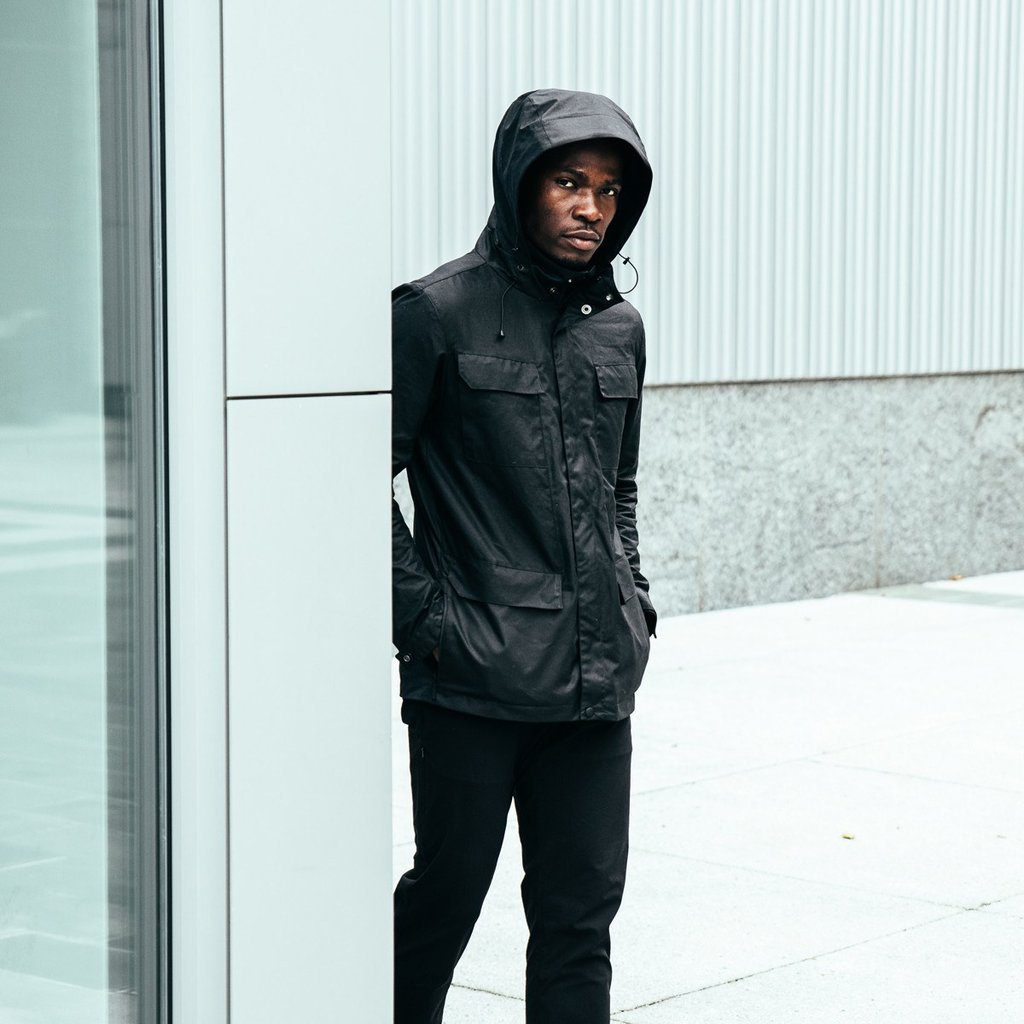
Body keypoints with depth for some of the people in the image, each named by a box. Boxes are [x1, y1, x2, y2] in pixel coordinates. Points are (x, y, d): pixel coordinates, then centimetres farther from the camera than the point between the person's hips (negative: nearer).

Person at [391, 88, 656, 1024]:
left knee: (582, 910, 8)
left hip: (597, 679, 5)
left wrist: (633, 598, 11)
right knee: (448, 889, 5)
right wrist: (423, 614, -10)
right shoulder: (440, 311, -6)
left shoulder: (619, 327, 12)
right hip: (473, 676, -5)